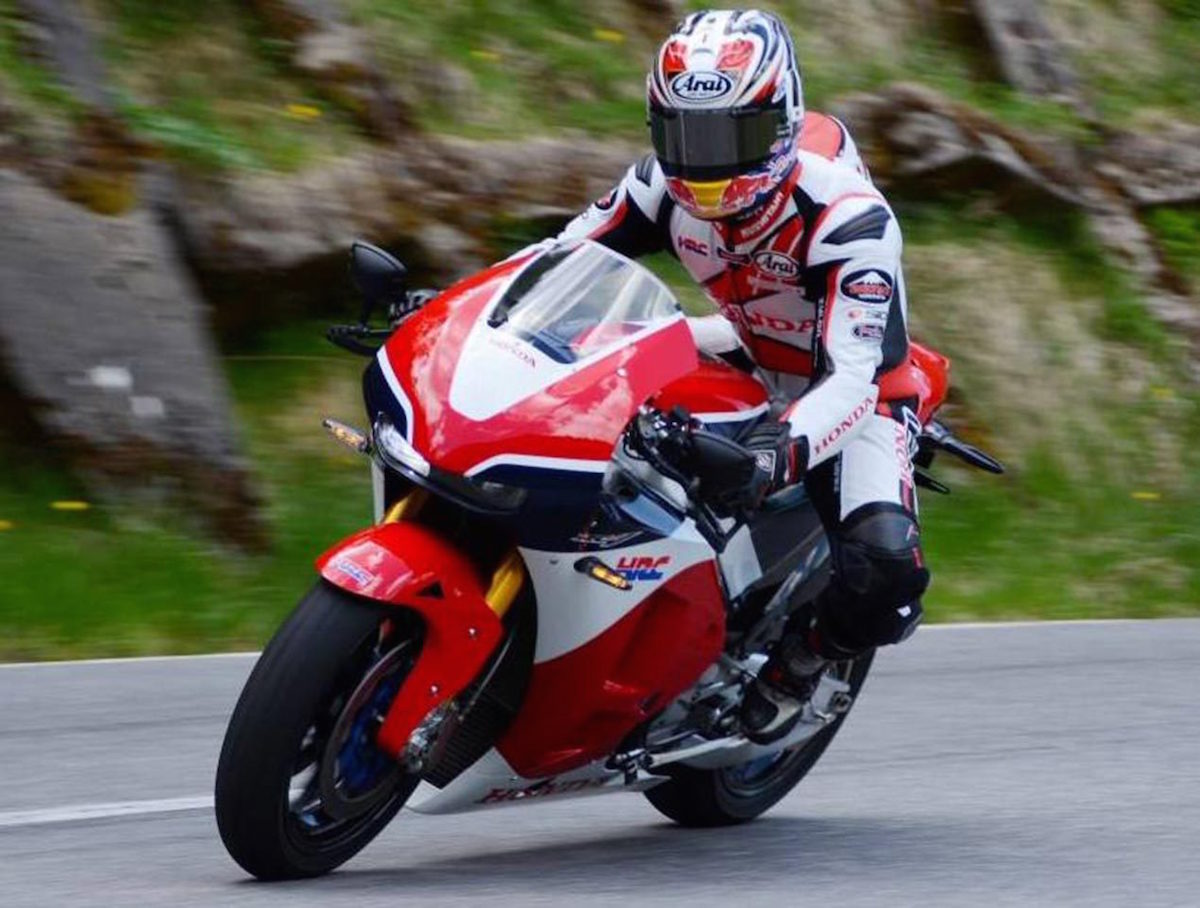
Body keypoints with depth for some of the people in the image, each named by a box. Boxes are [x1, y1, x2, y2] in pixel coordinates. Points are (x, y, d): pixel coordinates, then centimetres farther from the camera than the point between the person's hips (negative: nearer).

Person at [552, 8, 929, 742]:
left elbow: (852, 378, -43)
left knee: (885, 565, -34)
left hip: (856, 391, -6)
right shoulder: (666, 185, -15)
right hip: (748, 365, 6)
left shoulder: (847, 215, -34)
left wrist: (783, 450, -63)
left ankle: (800, 656, -1)